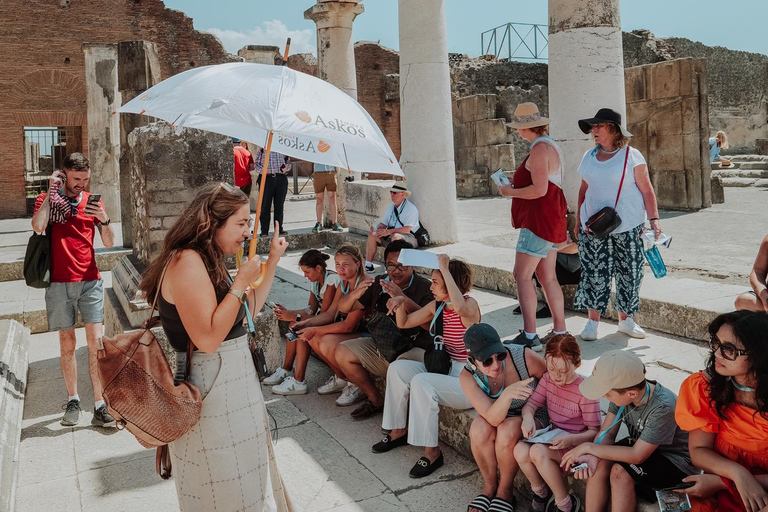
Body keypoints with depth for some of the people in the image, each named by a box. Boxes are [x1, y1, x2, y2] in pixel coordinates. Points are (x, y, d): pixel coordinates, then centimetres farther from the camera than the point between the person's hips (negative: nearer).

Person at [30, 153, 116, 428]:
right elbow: (38, 226, -18)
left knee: (96, 342, -7)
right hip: (59, 282, 0)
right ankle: (73, 401, 21)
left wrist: (104, 219, -14)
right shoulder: (46, 200, 5)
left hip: (90, 281, 0)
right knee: (67, 344, 6)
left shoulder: (92, 201, 8)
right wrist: (52, 192, -11)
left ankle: (100, 407, -5)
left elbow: (109, 243, 4)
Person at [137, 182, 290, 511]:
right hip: (212, 391, -10)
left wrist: (272, 261, 11)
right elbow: (208, 338, -28)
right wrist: (241, 282, -22)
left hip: (230, 382, 10)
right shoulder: (187, 262, -22)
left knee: (242, 478, 23)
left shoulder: (209, 261, 10)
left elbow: (249, 309, 15)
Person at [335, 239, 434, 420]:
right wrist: (355, 294, -19)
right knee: (342, 353, -5)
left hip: (415, 348, -6)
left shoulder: (425, 288, -11)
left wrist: (403, 298, -37)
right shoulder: (378, 284, 5)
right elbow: (343, 308, 5)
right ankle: (376, 400, 9)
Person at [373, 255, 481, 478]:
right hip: (442, 368, 8)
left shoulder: (470, 305, -17)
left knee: (421, 382, -29)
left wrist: (445, 270, -38)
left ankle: (432, 452, -15)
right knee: (397, 368, -4)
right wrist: (400, 303, -6)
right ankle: (399, 431, 9)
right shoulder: (437, 306, 5)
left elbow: (460, 308, -45)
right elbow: (404, 323, 15)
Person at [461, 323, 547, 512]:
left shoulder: (525, 357, -28)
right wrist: (507, 394, -51)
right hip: (497, 417, 2)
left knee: (507, 431, -32)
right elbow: (493, 418, -32)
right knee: (479, 430, -29)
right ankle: (489, 486, -3)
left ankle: (505, 489, -7)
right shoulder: (468, 376, -23)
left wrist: (528, 410, -16)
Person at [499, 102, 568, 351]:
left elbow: (539, 189, -23)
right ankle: (560, 331, 18)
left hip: (539, 220, -11)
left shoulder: (540, 149, -15)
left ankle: (530, 336, -12)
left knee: (522, 276, -10)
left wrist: (511, 192, -10)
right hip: (550, 221, 11)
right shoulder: (550, 146, 18)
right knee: (547, 277, 13)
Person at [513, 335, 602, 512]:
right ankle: (541, 491, 6)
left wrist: (572, 439, -32)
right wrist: (528, 416, -24)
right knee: (520, 450, -24)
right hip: (553, 438, 6)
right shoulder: (548, 379, 0)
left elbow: (595, 431, -12)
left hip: (575, 444, -5)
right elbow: (531, 404, 1)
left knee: (538, 451, -32)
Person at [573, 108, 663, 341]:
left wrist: (654, 219, -11)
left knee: (629, 273, 4)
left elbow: (646, 190, -3)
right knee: (595, 273, 1)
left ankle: (625, 319, 21)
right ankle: (593, 321, 11)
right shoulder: (589, 157, 9)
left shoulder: (632, 156, -4)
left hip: (628, 227, -2)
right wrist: (578, 221, 11)